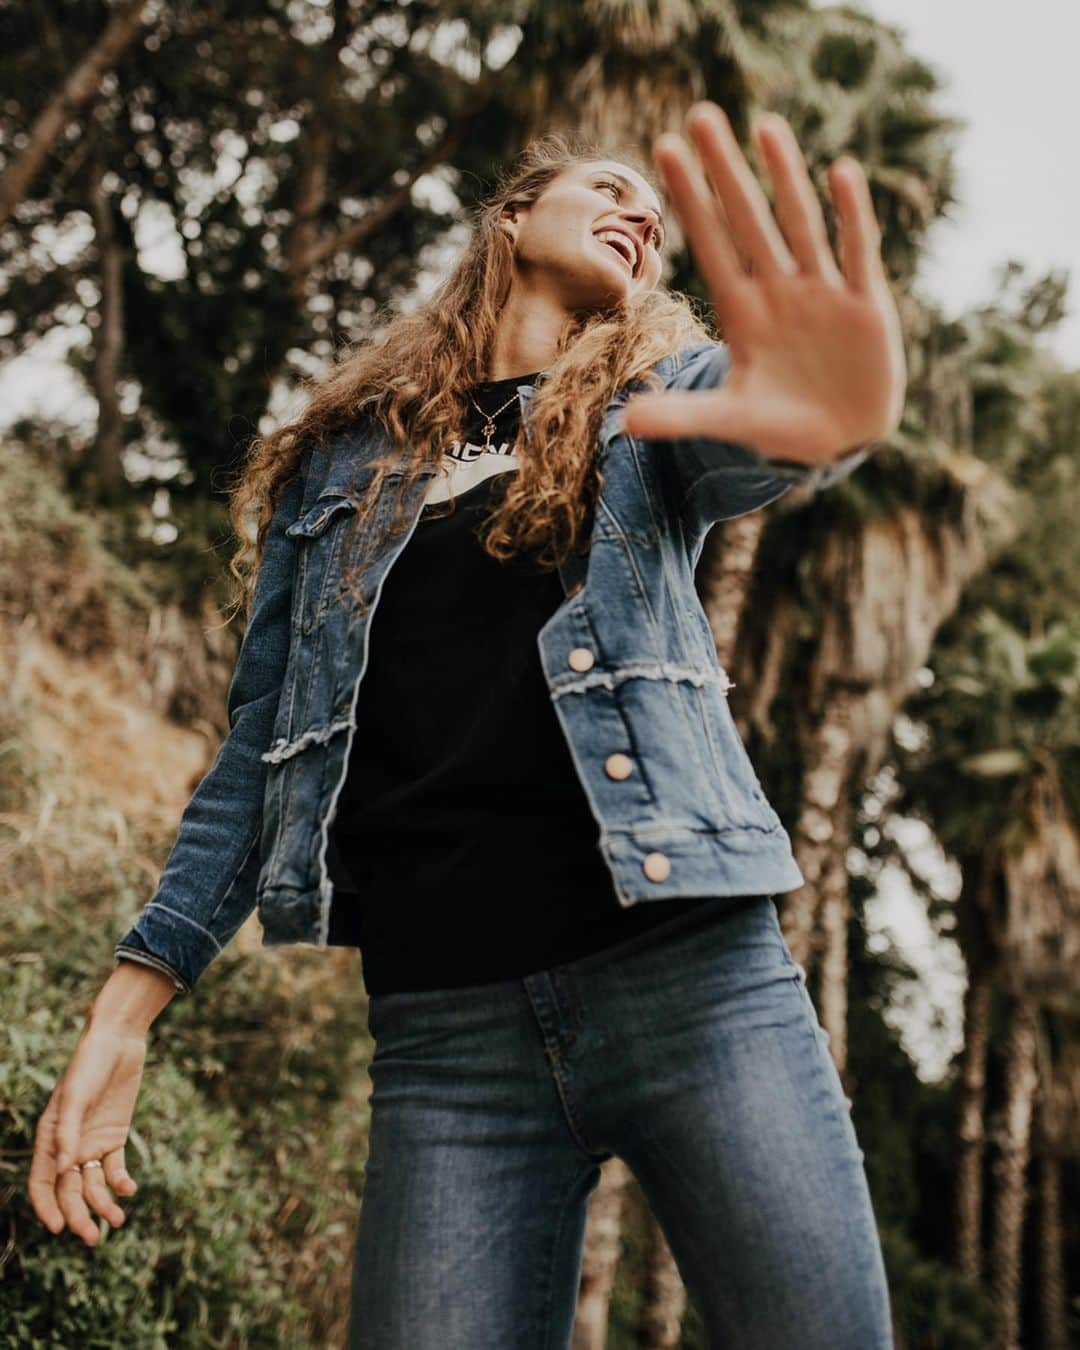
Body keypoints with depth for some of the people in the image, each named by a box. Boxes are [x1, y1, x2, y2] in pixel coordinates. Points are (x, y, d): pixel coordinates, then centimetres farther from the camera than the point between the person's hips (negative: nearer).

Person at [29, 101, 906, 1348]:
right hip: (444, 1027, 1)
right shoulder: (343, 462, 15)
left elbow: (745, 440, -12)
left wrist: (833, 411, -38)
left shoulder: (649, 403, 13)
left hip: (692, 971, 0)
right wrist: (132, 997, 5)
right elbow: (260, 749, 15)